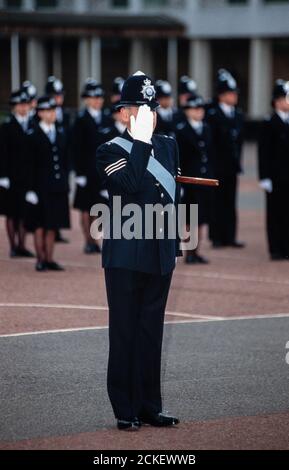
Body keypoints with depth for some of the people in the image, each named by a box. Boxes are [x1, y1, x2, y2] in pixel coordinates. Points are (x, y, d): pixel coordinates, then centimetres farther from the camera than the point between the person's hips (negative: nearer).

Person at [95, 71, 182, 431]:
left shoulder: (168, 146, 13)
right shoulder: (111, 151, -6)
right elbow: (129, 185, -24)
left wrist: (176, 245, 19)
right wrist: (141, 142, -21)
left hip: (160, 256, 5)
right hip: (126, 257, -5)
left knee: (151, 333, 9)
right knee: (125, 332, 0)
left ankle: (150, 407, 15)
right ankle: (125, 410, 5)